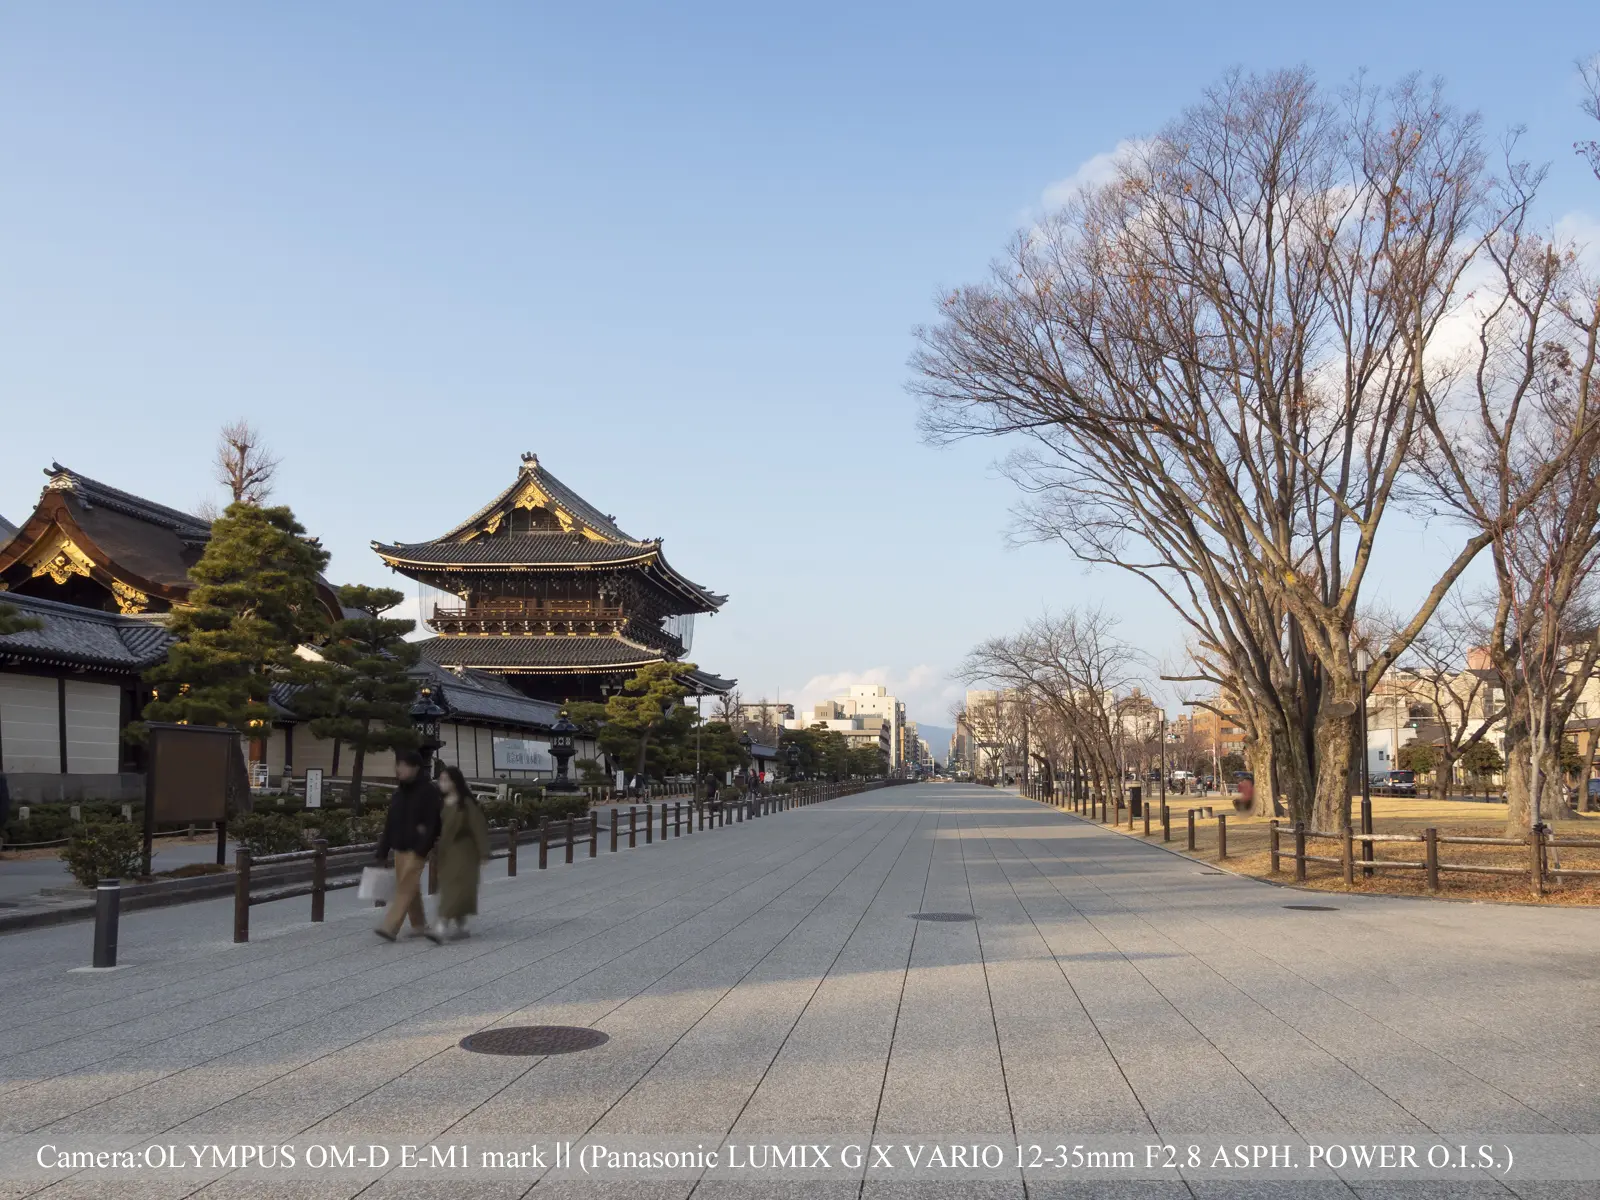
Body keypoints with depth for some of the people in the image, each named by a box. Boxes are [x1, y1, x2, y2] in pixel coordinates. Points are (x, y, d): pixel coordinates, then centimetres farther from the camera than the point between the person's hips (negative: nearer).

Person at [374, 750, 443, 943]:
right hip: (400, 847, 7)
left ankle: (390, 927, -14)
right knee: (411, 887, 12)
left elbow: (432, 823, -15)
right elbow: (390, 823, 16)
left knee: (405, 887, -10)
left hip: (416, 849, -7)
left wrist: (422, 848, -21)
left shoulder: (428, 791, -10)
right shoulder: (399, 793, 13)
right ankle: (419, 924, 23)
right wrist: (382, 851, 13)